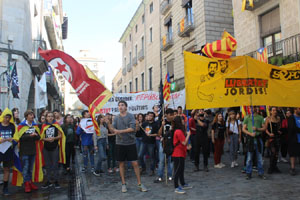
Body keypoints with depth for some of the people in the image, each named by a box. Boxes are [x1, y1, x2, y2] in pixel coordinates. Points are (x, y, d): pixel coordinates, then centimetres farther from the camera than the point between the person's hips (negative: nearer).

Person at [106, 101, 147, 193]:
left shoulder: (130, 116, -4)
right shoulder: (116, 118, 5)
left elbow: (132, 128, -16)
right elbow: (112, 130, -4)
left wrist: (120, 131, -20)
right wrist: (108, 124, -23)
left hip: (131, 143, -2)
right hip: (120, 143, 3)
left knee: (135, 163, 0)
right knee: (121, 164, 10)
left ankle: (139, 184, 11)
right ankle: (123, 184, 23)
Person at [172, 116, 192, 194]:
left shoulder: (179, 131, 12)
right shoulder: (179, 131, -20)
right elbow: (184, 143, -20)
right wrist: (188, 134, -13)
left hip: (181, 154, 10)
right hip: (178, 154, -10)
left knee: (181, 170, 19)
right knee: (177, 170, -2)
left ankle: (183, 184, 32)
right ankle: (177, 187, 7)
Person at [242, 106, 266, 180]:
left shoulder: (260, 117, 9)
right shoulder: (247, 117, 4)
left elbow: (264, 128, 6)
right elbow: (244, 129, 3)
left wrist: (257, 129, -12)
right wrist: (250, 133, -12)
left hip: (258, 138, 2)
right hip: (250, 138, -2)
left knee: (260, 157, 7)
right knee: (249, 158, 2)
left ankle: (261, 173, 18)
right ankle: (248, 173, 12)